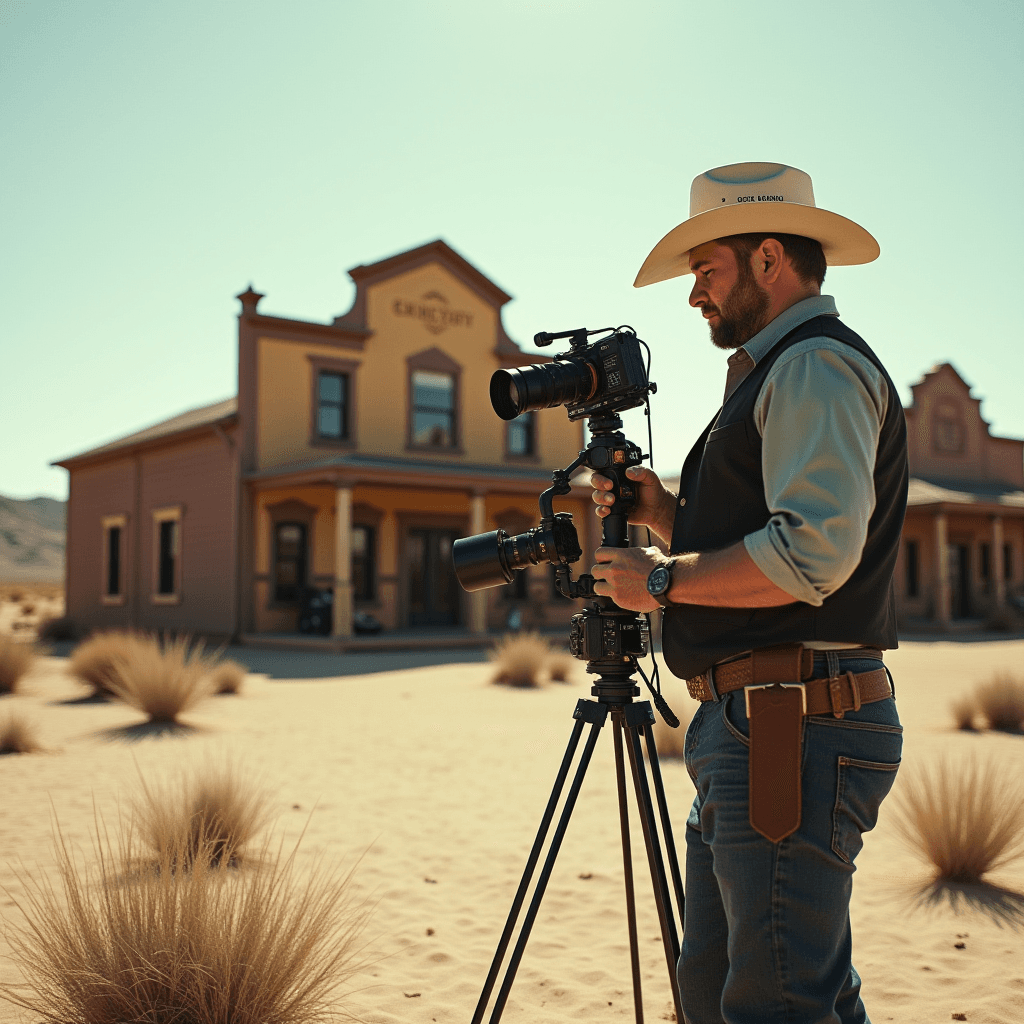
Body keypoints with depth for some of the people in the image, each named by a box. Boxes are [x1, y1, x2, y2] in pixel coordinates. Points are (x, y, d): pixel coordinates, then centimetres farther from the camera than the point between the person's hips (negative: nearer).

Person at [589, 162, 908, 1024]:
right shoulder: (772, 375, 23)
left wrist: (663, 581, -13)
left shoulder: (818, 364, -10)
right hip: (752, 729, 11)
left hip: (796, 727, -11)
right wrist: (665, 514, 11)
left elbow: (814, 552, -24)